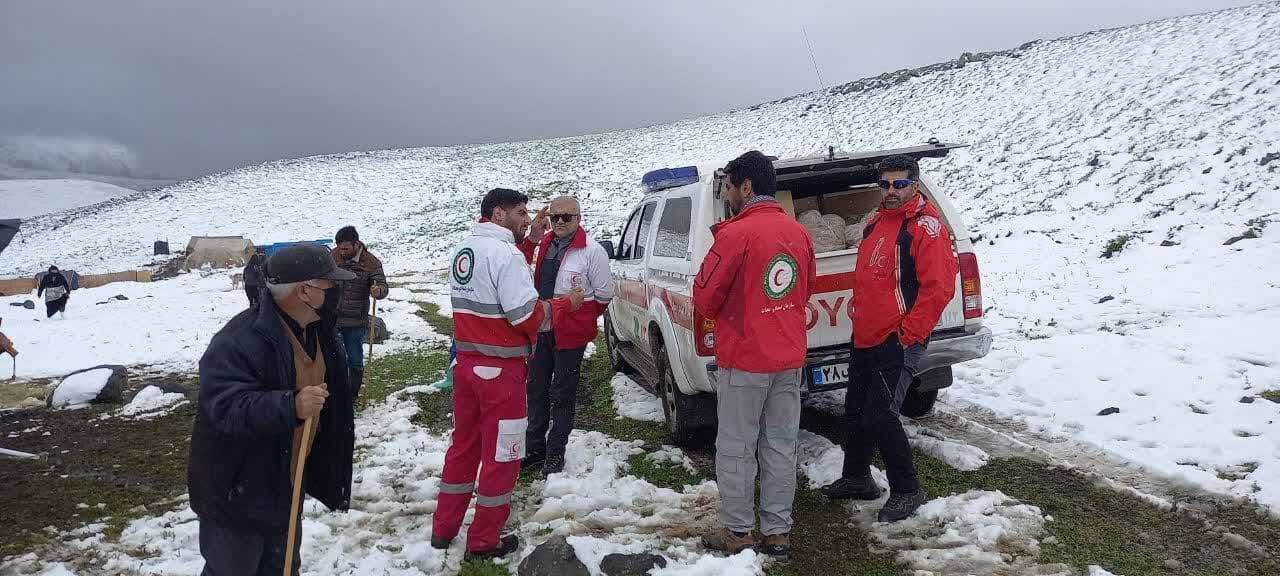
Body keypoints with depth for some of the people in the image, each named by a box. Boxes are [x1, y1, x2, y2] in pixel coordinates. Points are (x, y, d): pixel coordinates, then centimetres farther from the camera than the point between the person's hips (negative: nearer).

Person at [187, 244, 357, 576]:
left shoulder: (317, 330, 1)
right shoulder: (240, 340, -27)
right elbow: (225, 407, -34)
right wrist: (291, 406, -47)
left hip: (287, 482, 8)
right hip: (237, 491, -8)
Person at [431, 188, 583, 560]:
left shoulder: (464, 250, 11)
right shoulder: (505, 254, -18)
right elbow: (528, 317, -21)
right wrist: (567, 303, -6)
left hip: (466, 362, 9)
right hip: (499, 369, -9)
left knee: (464, 445, 20)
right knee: (500, 454, 5)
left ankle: (443, 529, 30)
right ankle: (483, 542, 16)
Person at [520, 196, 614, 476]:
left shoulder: (592, 251, -12)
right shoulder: (544, 245, 7)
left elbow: (604, 294, -6)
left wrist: (581, 318, 3)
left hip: (571, 334, -6)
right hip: (541, 329, 7)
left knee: (562, 394, 5)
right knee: (537, 389, 15)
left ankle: (555, 453, 17)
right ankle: (535, 446, 29)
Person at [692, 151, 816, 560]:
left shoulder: (736, 234, -16)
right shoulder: (799, 233, 5)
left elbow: (704, 300, -10)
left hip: (744, 359, -6)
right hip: (790, 358, 6)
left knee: (736, 449, 6)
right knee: (780, 446, 12)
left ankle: (737, 533, 16)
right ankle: (778, 533, 21)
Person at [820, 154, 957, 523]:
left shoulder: (925, 225, -12)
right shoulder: (876, 223, 14)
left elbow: (938, 287, -18)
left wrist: (909, 334, -16)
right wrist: (860, 316, 16)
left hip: (898, 342, -9)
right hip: (865, 338, 9)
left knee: (880, 416, -10)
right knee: (856, 410, 16)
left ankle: (907, 491, 9)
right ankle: (856, 479, 34)